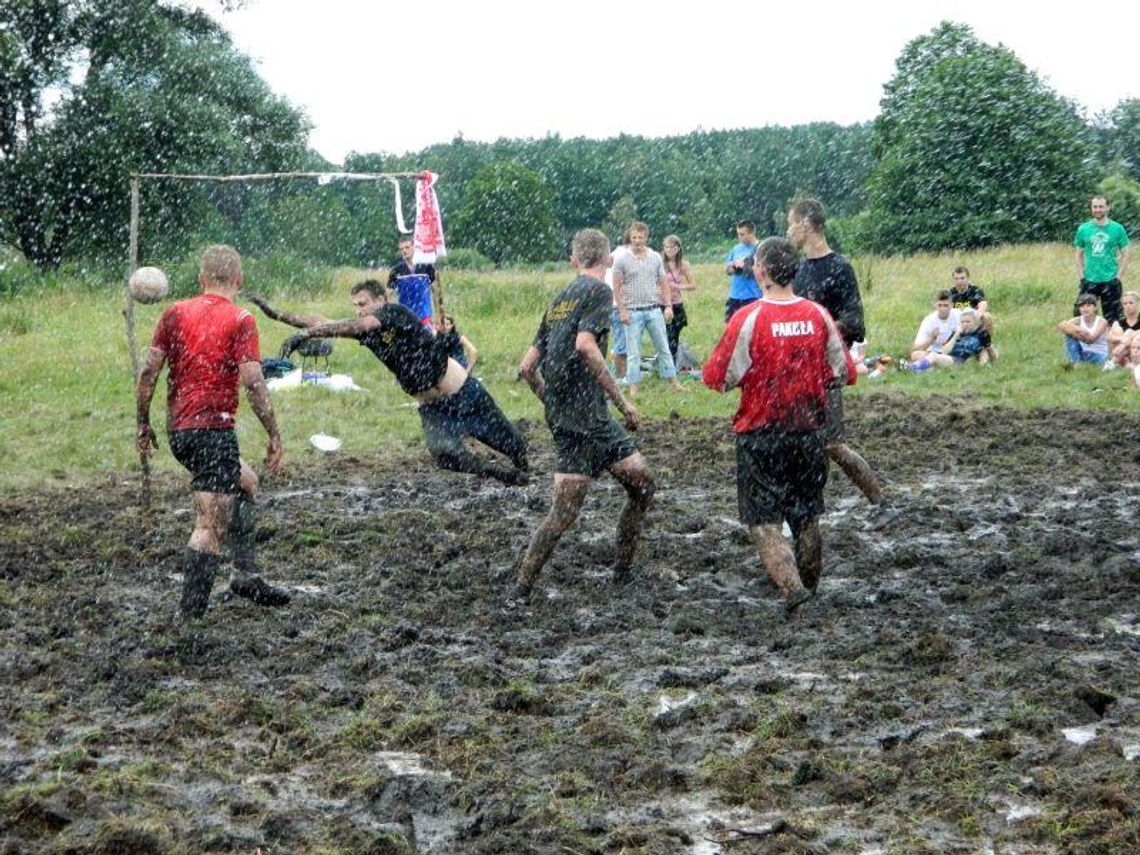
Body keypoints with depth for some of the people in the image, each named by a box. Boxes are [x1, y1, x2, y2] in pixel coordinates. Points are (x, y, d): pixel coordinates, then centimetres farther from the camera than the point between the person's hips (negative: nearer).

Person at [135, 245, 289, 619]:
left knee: (245, 481, 27)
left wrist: (143, 424, 14)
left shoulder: (175, 313, 8)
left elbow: (149, 371, 6)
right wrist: (274, 436, -9)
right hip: (213, 430, -7)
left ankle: (245, 572, 23)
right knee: (211, 526, -4)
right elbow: (253, 383, -14)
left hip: (177, 430, 7)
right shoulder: (240, 321, -6)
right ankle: (192, 609, -7)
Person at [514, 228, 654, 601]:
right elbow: (585, 345, -22)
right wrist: (621, 400, -17)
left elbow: (527, 368, 17)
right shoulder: (597, 291, -6)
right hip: (580, 420, -8)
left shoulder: (559, 299, 18)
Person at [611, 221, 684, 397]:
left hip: (654, 310, 3)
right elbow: (617, 288, -2)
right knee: (633, 352, 1)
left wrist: (668, 305, 3)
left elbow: (663, 283, 11)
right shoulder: (622, 260, -3)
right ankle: (633, 388, 5)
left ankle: (673, 382, 15)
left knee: (663, 348, 8)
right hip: (633, 312, -3)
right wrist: (622, 311, -9)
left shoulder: (656, 257, 6)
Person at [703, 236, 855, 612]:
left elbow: (717, 378, -12)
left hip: (761, 434, -4)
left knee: (763, 519, 2)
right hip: (810, 431, 4)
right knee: (806, 517, 18)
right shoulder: (818, 315, -3)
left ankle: (791, 586, -17)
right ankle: (809, 584, 29)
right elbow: (844, 373, 4)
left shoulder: (749, 318, -15)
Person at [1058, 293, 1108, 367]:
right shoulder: (1078, 320, 1)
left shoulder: (1101, 321, -8)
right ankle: (1074, 362, -27)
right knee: (1069, 334, -18)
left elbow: (1091, 338, -24)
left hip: (1099, 355, -5)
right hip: (1083, 353, 5)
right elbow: (1060, 326, -17)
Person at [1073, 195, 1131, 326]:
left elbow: (1125, 254, 2)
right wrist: (1081, 276, 2)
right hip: (1089, 281, 1)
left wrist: (1119, 277, -5)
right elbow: (1079, 255, 10)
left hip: (1111, 281, -1)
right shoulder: (1083, 229, 4)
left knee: (1112, 317, 4)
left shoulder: (1117, 229, -1)